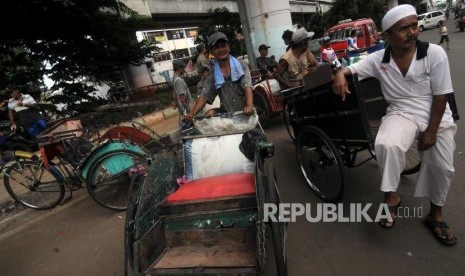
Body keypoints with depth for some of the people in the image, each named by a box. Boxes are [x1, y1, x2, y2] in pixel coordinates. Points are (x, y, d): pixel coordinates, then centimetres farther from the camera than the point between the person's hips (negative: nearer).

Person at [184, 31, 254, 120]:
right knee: (209, 113, -20)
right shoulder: (212, 75, 5)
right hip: (227, 113, 1)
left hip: (245, 113, -1)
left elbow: (247, 86, -17)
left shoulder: (241, 66, -1)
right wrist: (192, 114, -22)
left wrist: (250, 106, -38)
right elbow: (204, 95, -3)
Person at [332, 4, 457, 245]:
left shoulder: (435, 53, -11)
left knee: (442, 167, 0)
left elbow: (441, 96, -9)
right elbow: (350, 69, -1)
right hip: (402, 113, -1)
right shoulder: (378, 59, -7)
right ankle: (391, 196, -9)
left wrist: (431, 132, -13)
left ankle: (435, 215, 28)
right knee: (386, 145, -33)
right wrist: (340, 74, -29)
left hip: (437, 116, 1)